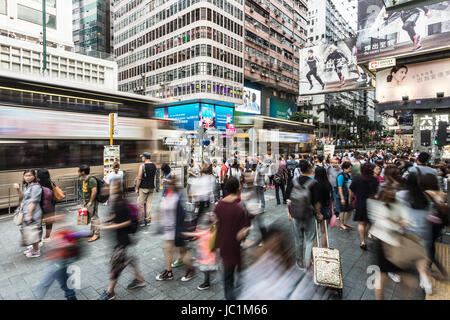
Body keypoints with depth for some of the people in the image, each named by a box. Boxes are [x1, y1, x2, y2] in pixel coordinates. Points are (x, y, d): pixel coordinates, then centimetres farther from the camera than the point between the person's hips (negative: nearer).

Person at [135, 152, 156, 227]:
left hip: (143, 188, -6)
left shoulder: (142, 166, -12)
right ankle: (148, 220, 13)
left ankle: (143, 220, 7)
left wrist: (137, 188, -5)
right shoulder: (154, 166, 6)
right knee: (149, 204, 10)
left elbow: (139, 178, -12)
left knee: (141, 204, 4)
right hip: (151, 187, 6)